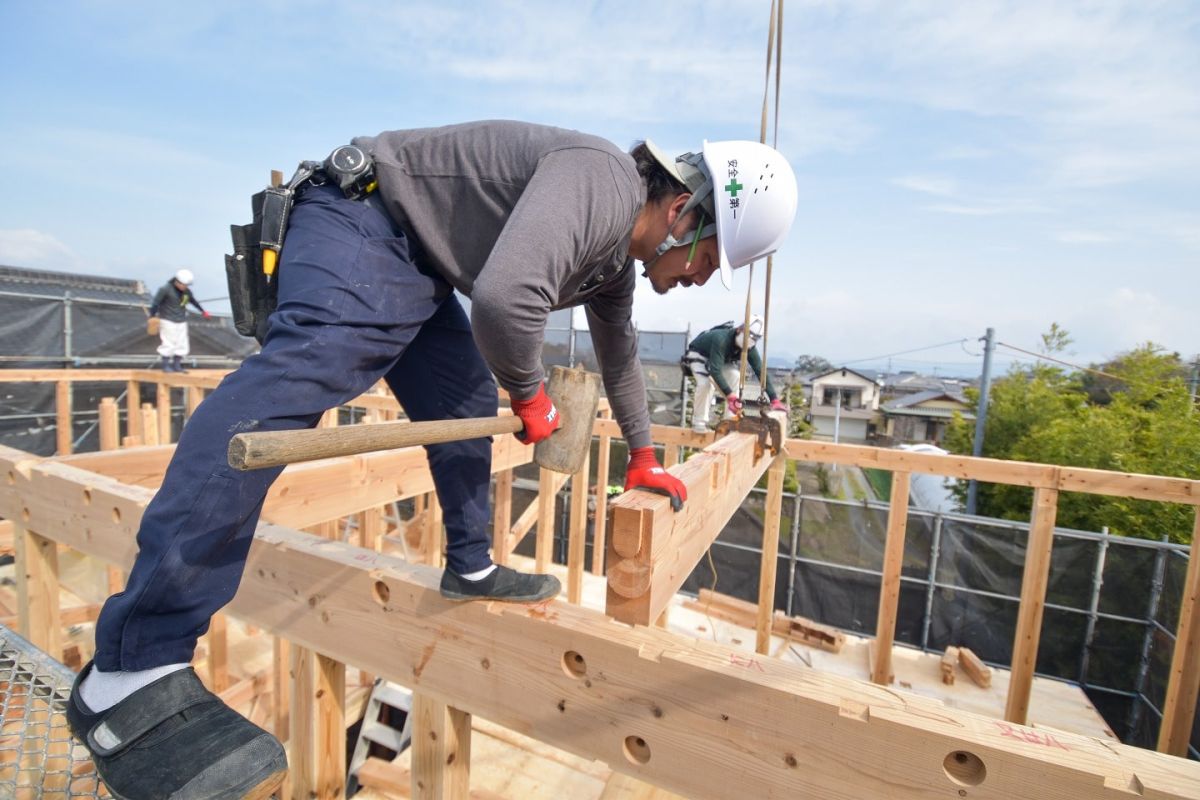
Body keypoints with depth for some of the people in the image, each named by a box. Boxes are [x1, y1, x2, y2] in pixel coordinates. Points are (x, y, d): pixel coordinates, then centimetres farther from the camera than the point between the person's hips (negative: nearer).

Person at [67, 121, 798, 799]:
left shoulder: (616, 258, 9)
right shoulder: (601, 182, -22)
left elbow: (620, 353, 23)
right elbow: (505, 295, -40)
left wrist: (642, 454, 31)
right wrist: (530, 393, -19)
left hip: (418, 265, 10)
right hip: (364, 221, -10)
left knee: (466, 407, 6)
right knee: (305, 372, -30)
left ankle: (471, 569, 19)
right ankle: (134, 664, -31)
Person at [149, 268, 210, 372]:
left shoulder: (187, 291, 6)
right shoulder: (165, 289, -10)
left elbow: (194, 301, 25)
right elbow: (155, 303, -7)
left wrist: (203, 311, 33)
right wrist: (152, 317, -9)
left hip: (181, 321, 6)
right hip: (168, 321, -6)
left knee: (181, 344, 4)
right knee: (168, 343, -5)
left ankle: (177, 365, 13)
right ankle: (166, 365, 4)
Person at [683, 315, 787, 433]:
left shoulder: (749, 346, -21)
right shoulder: (721, 339, -42)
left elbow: (760, 370, -21)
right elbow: (715, 371, -49)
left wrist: (774, 399, -29)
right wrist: (730, 396, -58)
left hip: (719, 359, 6)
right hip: (698, 356, -6)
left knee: (735, 377, -19)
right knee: (705, 383, -32)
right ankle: (699, 423, -14)